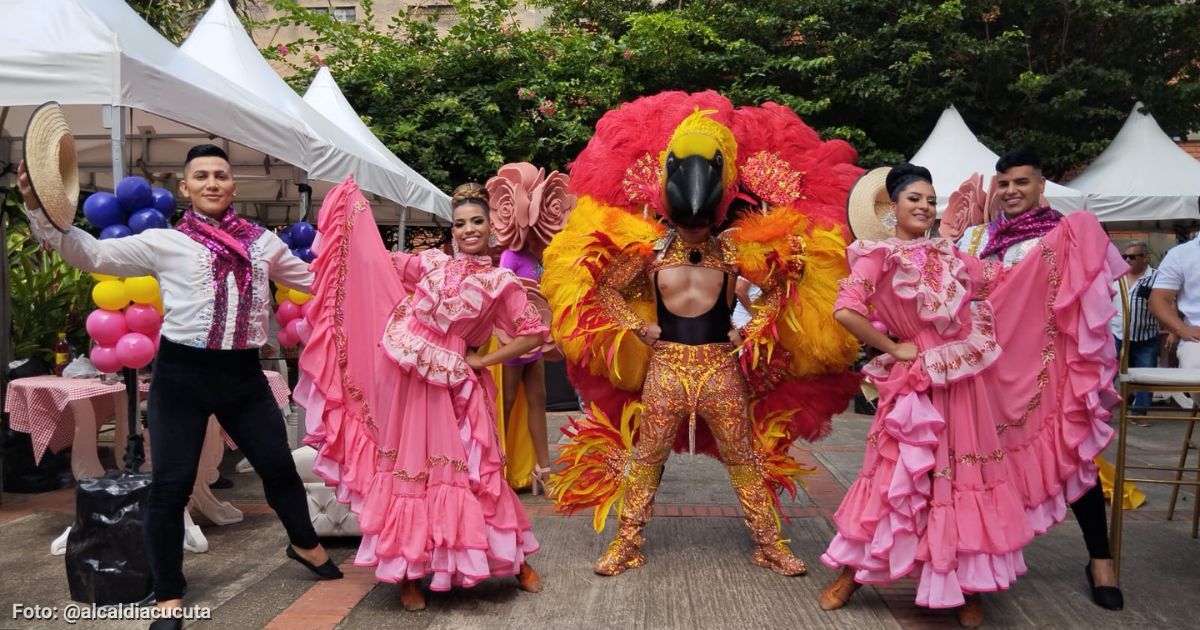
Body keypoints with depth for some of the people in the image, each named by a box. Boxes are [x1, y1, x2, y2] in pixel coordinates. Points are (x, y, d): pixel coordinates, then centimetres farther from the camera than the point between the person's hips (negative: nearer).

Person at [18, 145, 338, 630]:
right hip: (182, 374, -2)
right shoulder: (164, 242, 1)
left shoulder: (263, 242, 10)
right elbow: (93, 254, -3)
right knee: (171, 484, 1)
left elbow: (315, 277, 20)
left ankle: (305, 545, 40)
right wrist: (38, 210, -13)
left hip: (243, 374, 3)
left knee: (278, 463, 13)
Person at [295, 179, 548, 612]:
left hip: (450, 383, -2)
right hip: (404, 377, 3)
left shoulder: (501, 282, 0)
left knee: (461, 470, 0)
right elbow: (378, 261, 17)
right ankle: (410, 574, 19)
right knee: (408, 468, 6)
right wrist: (354, 202, 16)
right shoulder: (432, 261, 8)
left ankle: (516, 562, 18)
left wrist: (483, 360, -4)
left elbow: (534, 334, -2)